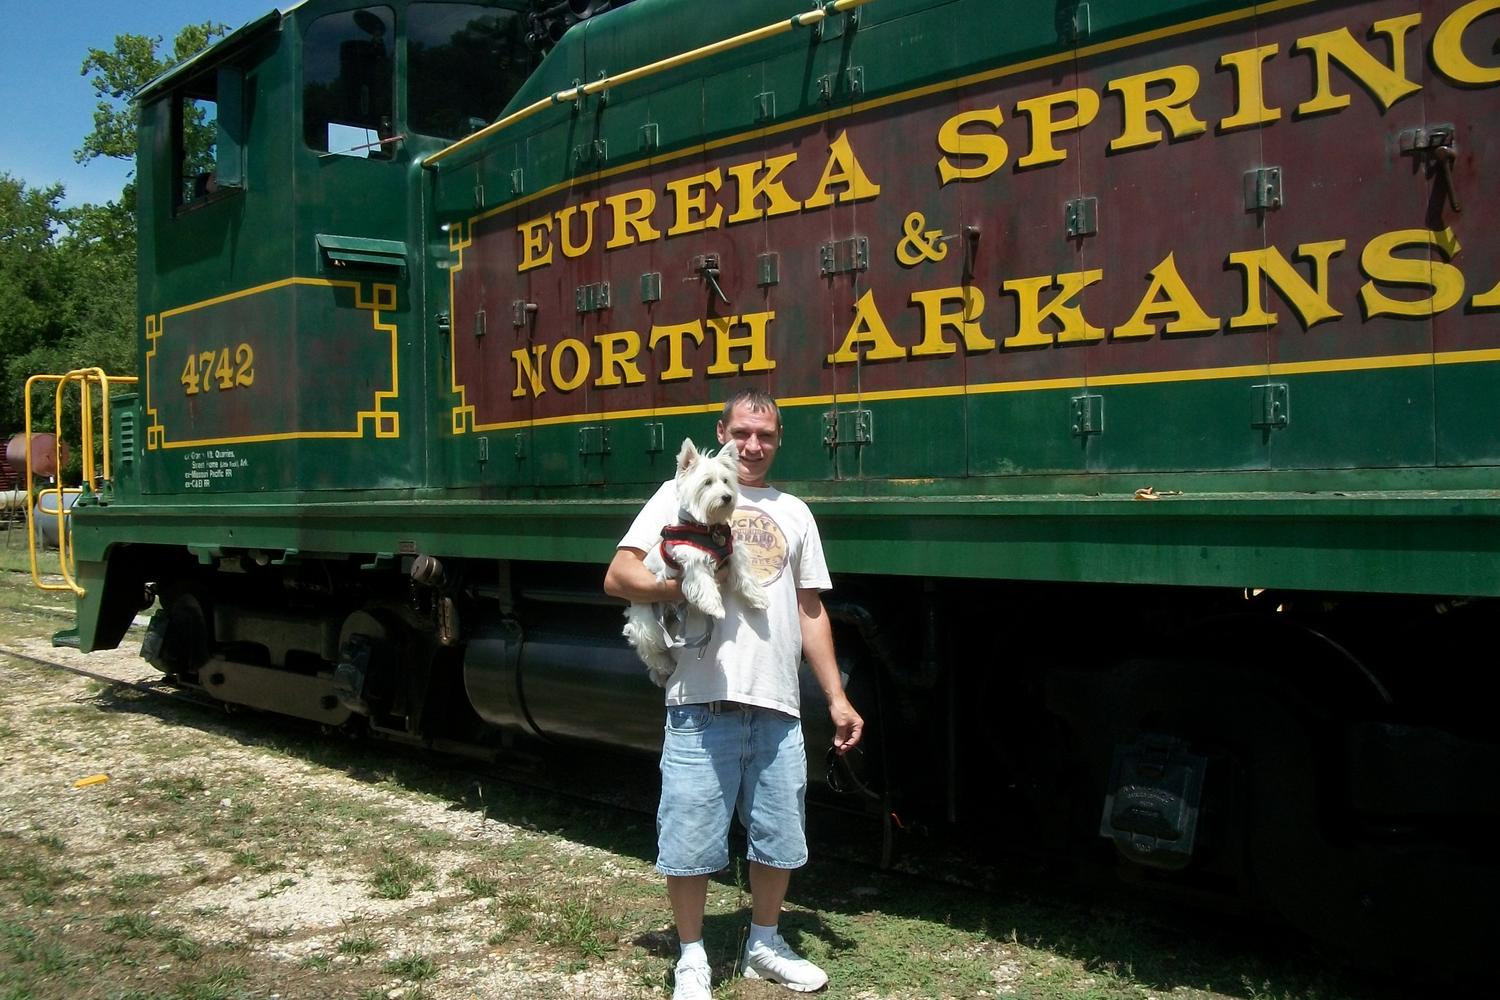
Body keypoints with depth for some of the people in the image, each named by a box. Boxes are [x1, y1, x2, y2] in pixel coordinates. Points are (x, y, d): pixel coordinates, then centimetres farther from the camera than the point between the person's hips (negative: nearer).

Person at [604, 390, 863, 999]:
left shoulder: (793, 512, 18)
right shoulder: (681, 495, 4)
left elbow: (811, 611, 19)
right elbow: (618, 577, -3)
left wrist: (836, 696, 14)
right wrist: (690, 586, -17)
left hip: (777, 709, 4)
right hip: (701, 706, -4)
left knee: (780, 839, 13)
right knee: (691, 841, 2)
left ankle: (764, 945, 33)